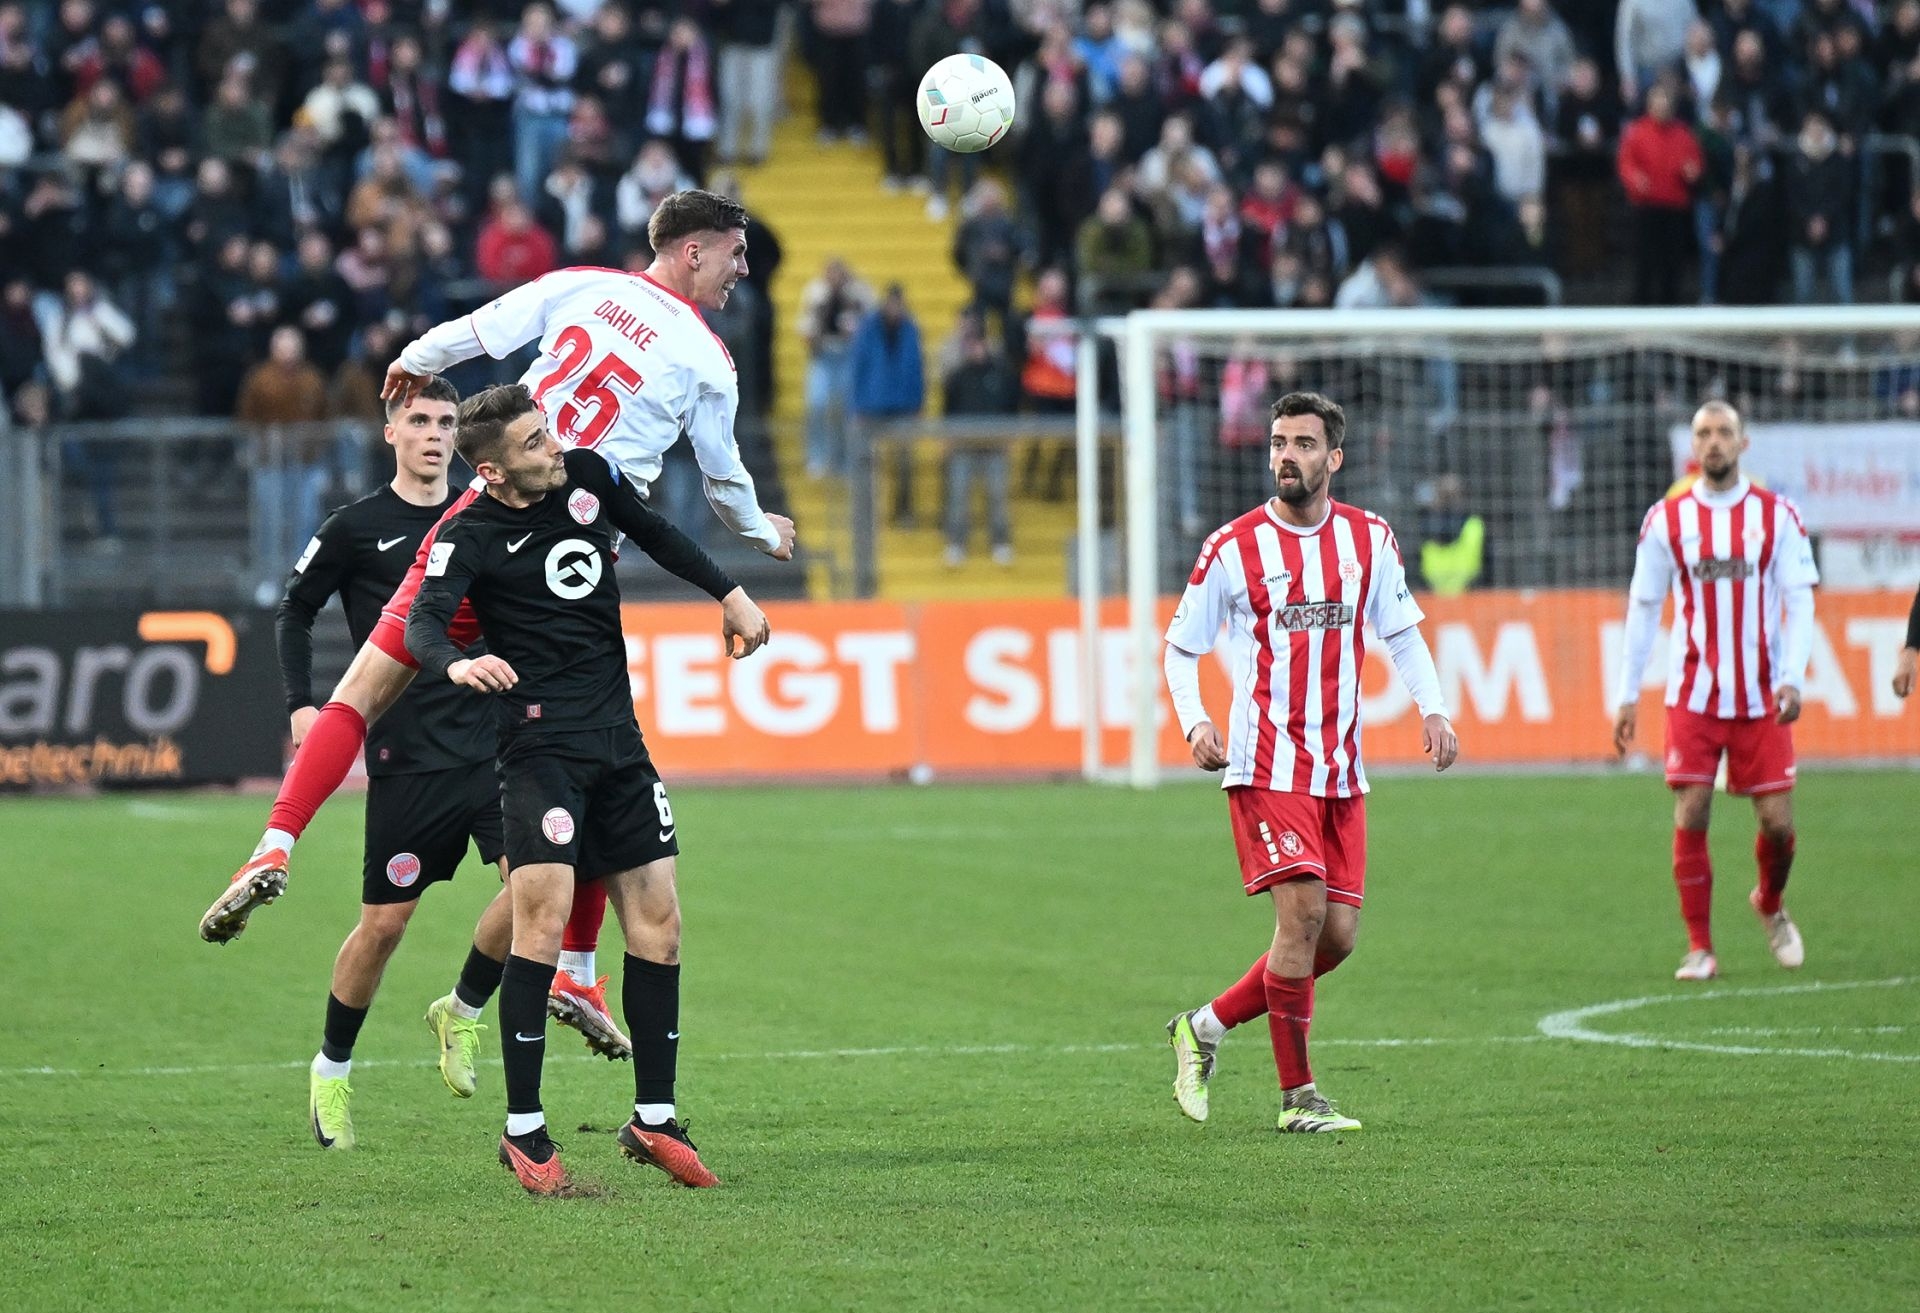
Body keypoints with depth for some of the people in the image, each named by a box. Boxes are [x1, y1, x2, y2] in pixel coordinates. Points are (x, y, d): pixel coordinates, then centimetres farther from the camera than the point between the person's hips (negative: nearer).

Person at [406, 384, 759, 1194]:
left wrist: (729, 593, 26)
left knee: (658, 921, 4)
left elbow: (654, 533, 24)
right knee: (543, 919, -18)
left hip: (617, 739, 6)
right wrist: (456, 663, -47)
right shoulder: (469, 536, -12)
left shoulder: (589, 475, 4)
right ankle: (524, 1132, -11)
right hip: (540, 740, -6)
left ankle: (653, 1120, 14)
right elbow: (422, 623, -26)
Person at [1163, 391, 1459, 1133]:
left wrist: (1432, 709, 2)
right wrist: (1194, 722, -13)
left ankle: (1206, 1027, 21)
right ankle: (1297, 1095, -8)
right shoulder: (1233, 549, -4)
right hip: (1266, 763, -5)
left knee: (1337, 934, 1)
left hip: (1341, 770, 5)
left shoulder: (1369, 540, 7)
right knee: (1303, 909, -17)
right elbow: (1181, 647, 4)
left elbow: (1400, 632, 17)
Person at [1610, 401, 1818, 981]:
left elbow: (1799, 602, -1)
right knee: (1690, 814, -8)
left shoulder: (1776, 515, 1)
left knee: (1777, 821, -1)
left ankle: (1770, 906, 31)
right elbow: (1642, 608, 8)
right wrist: (1626, 696, 5)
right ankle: (1699, 947, 2)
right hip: (1693, 696, 0)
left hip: (1761, 697, 0)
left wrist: (1792, 678, -14)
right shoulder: (1667, 519, 3)